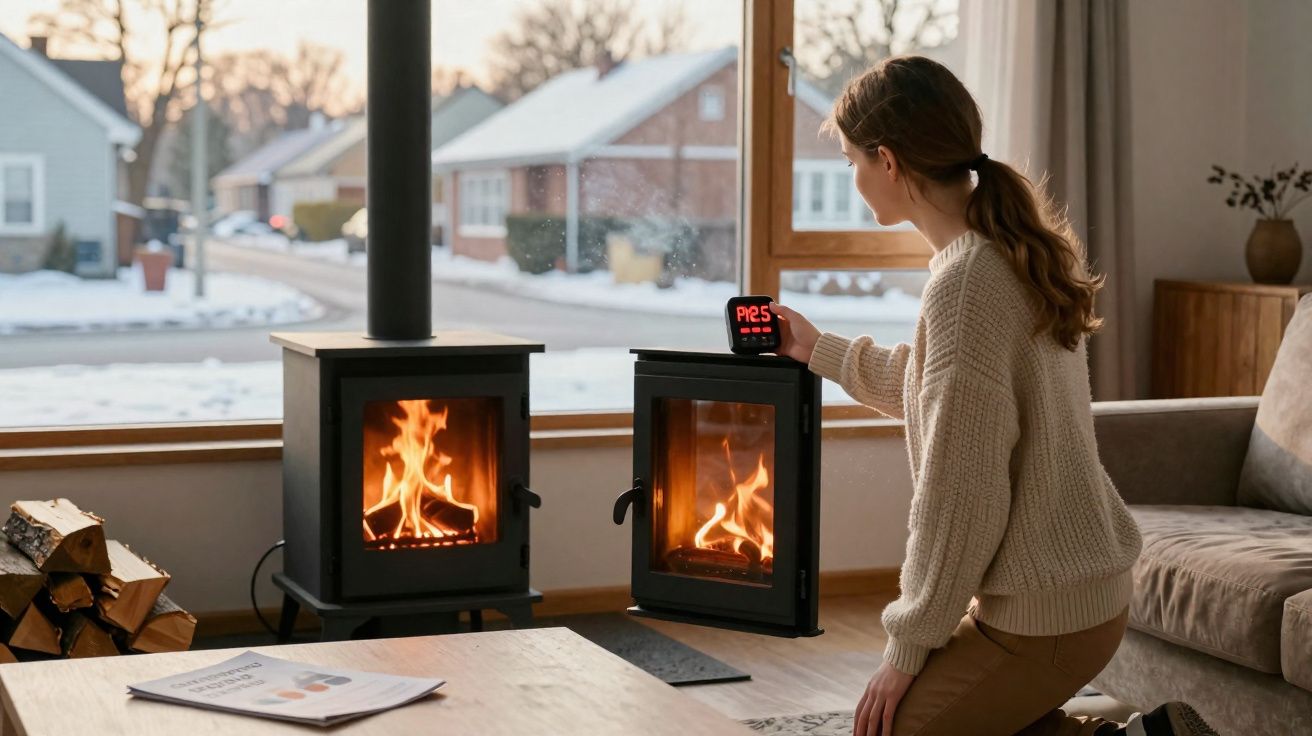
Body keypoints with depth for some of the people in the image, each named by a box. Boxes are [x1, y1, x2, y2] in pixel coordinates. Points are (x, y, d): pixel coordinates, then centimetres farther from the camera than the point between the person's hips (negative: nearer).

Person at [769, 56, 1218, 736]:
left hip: (1044, 616, -9)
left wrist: (909, 644, -12)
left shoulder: (965, 282, -22)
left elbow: (961, 493, -22)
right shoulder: (1014, 254, 7)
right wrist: (820, 352, 30)